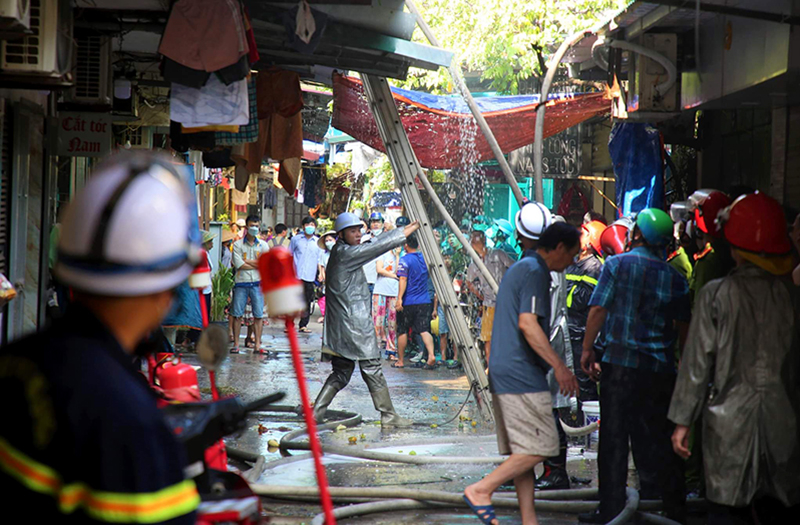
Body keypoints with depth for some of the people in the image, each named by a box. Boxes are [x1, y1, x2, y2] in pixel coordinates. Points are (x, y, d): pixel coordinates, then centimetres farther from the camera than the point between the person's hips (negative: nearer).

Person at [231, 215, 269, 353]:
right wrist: (256, 265, -6)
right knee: (237, 314, -2)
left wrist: (247, 261, -5)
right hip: (241, 283, -1)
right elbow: (238, 264, -8)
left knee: (258, 315, -2)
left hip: (257, 283, 1)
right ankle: (236, 344, 4)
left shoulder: (263, 245, 11)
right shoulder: (238, 244, 5)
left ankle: (257, 343, 2)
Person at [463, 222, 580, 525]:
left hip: (503, 374, 11)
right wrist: (559, 366, -20)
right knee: (541, 447, -7)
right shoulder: (534, 272, -11)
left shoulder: (518, 269, 20)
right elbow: (528, 324, -21)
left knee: (524, 451, 10)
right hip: (522, 375, -10)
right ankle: (481, 489, -8)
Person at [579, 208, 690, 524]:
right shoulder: (675, 278, 6)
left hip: (621, 364, -3)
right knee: (657, 438, 11)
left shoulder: (618, 264, -3)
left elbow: (598, 310, -8)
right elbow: (684, 328, 10)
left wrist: (587, 349, 1)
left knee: (614, 438, 2)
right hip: (661, 368, 3)